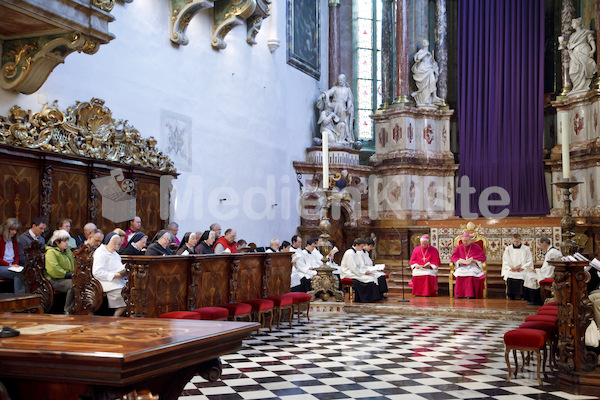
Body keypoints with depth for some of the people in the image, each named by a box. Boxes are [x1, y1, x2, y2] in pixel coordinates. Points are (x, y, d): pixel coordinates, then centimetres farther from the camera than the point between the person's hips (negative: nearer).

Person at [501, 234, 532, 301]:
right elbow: (505, 261, 11)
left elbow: (530, 261, 7)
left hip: (522, 270, -1)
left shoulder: (526, 249, 10)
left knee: (522, 276, -35)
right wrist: (509, 268, -8)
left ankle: (523, 296, -25)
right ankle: (511, 297, -26)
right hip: (511, 270, 1)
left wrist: (522, 268, -9)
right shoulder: (508, 249, 13)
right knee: (509, 277, -33)